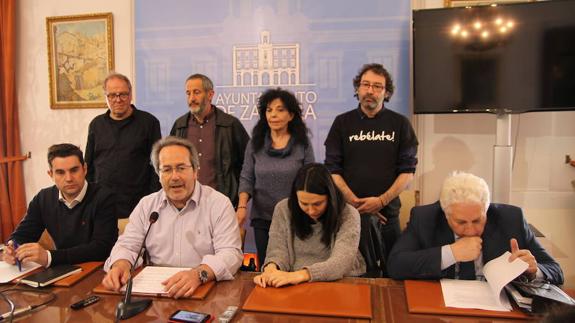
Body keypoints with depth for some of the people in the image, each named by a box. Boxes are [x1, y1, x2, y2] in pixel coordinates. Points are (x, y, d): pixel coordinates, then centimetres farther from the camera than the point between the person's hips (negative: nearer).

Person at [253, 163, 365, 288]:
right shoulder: (283, 210, -3)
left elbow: (341, 263, -19)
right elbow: (278, 250, -2)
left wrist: (299, 275, -32)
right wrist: (271, 268, -24)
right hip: (295, 286, 1)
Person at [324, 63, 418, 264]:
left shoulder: (400, 124, 5)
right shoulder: (342, 122, 5)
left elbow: (408, 172, 0)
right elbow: (332, 169, 0)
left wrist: (381, 201, -11)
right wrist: (354, 202, -10)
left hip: (387, 212, 0)